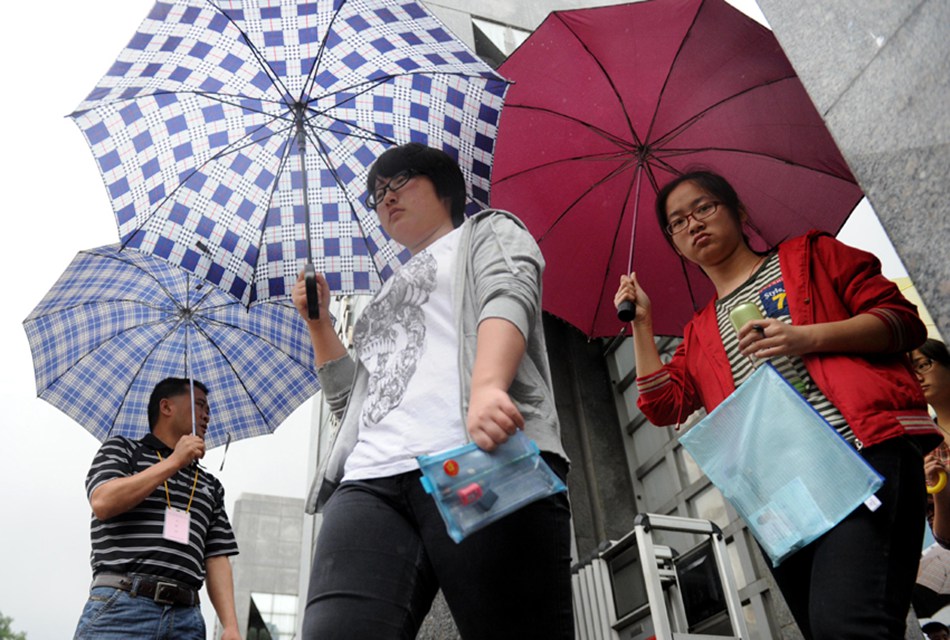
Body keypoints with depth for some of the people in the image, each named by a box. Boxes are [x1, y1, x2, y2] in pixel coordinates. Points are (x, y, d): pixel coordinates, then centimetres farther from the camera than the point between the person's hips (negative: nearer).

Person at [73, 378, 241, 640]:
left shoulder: (210, 486, 21)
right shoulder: (122, 448, 13)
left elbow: (217, 559, 13)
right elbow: (103, 503, -7)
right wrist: (174, 462, -3)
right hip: (120, 607, -3)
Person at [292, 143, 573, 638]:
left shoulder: (486, 232, 22)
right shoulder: (389, 295, 39)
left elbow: (508, 294, -3)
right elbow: (351, 401, 36)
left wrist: (486, 386, -24)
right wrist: (319, 324, 25)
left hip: (485, 460, -5)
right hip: (371, 482, 5)